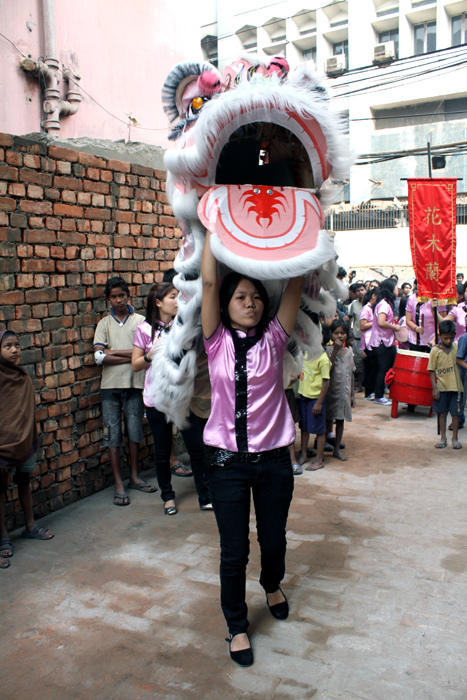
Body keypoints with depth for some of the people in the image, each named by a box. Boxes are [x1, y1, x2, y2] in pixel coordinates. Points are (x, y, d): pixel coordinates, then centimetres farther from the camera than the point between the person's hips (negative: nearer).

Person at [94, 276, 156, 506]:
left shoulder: (140, 321, 3)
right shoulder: (104, 323, 7)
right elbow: (99, 357, -6)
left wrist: (113, 352, -11)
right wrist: (130, 357, -11)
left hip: (134, 383, 0)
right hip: (111, 384, 1)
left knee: (134, 431, 9)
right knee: (112, 434, 1)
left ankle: (134, 477, 24)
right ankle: (118, 484, 10)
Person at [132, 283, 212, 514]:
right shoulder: (145, 329, -2)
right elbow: (135, 365, 0)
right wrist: (153, 353, -16)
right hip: (157, 398, -1)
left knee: (196, 447, 1)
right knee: (162, 451, 10)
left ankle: (205, 497, 14)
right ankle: (168, 497, 29)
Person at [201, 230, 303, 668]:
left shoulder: (273, 340, -1)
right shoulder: (217, 342, -3)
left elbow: (296, 283, -6)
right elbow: (208, 282, -11)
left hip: (273, 459, 2)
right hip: (229, 460, -1)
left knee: (273, 539, 18)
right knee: (234, 550, 6)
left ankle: (272, 585, 52)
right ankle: (237, 627, 30)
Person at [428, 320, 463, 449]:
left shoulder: (457, 347, 3)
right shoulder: (435, 351, -5)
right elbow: (432, 371, -4)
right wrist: (434, 387, -10)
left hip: (455, 386, 1)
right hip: (441, 388, -1)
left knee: (455, 413, 4)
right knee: (442, 413, 8)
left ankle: (455, 439, 17)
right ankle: (443, 438, 20)